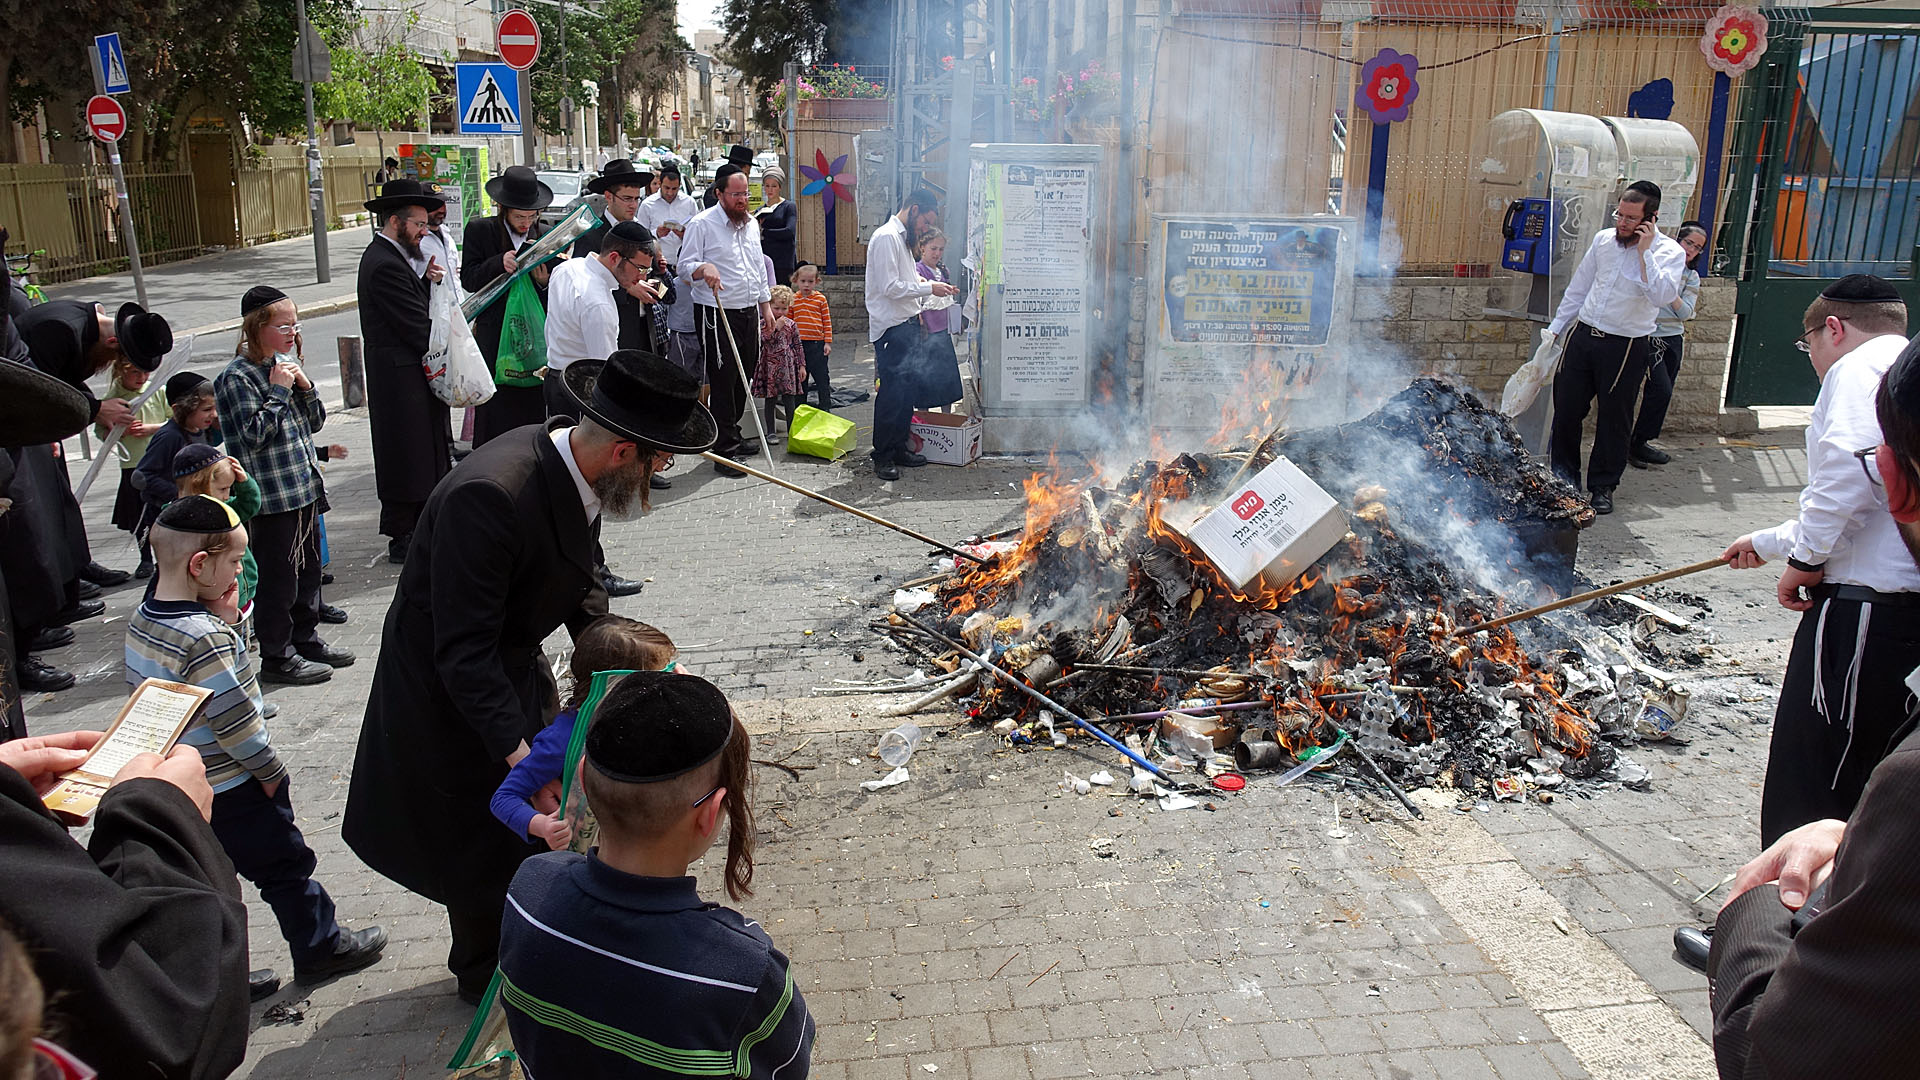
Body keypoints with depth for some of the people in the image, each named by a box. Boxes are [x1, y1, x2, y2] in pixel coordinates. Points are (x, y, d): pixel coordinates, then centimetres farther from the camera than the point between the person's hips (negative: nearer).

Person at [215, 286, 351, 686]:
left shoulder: (286, 365, 11)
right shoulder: (238, 378, -13)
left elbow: (315, 422, 14)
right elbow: (254, 436, -19)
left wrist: (305, 386, -3)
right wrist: (278, 391, -18)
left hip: (305, 488, 8)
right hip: (271, 497, -8)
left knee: (309, 569, 17)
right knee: (277, 578, 0)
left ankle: (306, 639, 31)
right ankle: (277, 657, 10)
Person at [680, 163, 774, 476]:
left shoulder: (751, 223, 14)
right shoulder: (701, 223, -8)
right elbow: (686, 265, -12)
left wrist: (765, 305, 20)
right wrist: (703, 268, -34)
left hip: (749, 311, 7)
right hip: (716, 314, -7)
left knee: (743, 378, 13)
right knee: (723, 381, -6)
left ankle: (732, 436, 27)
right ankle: (725, 450, -2)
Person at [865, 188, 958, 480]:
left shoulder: (902, 237, 18)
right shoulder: (886, 237, -13)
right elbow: (890, 287, -20)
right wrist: (928, 288, -14)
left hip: (907, 325, 10)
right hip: (891, 328, -10)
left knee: (907, 390, 13)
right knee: (892, 392, -7)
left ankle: (898, 448, 22)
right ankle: (883, 457, 1)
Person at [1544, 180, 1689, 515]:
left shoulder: (1670, 252, -7)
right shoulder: (1603, 239, 6)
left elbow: (1662, 296, -25)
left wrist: (1645, 251, -22)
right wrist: (1556, 329, 16)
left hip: (1626, 347, -4)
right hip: (1583, 336, 4)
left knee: (1614, 419, 4)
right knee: (1566, 409, 7)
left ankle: (1603, 487, 18)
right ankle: (1563, 478, 22)